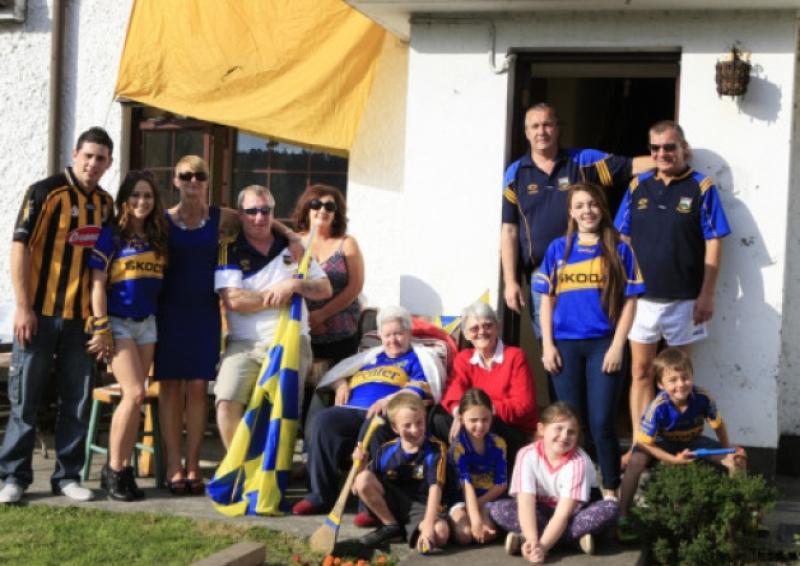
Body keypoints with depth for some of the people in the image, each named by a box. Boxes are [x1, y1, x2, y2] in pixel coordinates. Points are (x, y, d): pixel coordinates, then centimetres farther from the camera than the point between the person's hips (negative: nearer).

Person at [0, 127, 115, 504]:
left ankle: (67, 475, 16)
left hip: (82, 316, 5)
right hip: (39, 312, -5)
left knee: (77, 401, 7)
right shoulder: (45, 192, -7)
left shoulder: (105, 204, 10)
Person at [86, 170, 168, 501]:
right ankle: (113, 469, -2)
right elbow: (97, 284, -9)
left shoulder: (158, 237, 9)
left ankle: (124, 467, 11)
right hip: (118, 322, -5)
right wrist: (101, 328, -14)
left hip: (147, 324, 5)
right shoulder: (111, 235, -5)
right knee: (134, 394, -13)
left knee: (134, 398, 4)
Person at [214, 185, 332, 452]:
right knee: (227, 402, -20)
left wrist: (295, 284, -8)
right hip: (244, 344, -2)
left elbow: (325, 289, 11)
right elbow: (234, 300, -10)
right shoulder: (230, 251, 3)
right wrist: (276, 295, -6)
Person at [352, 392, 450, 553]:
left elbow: (435, 487, -22)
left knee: (441, 533, -37)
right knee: (363, 479, -21)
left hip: (421, 507, -4)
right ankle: (391, 526, -3)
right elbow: (360, 487, 3)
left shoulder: (435, 449, -11)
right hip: (391, 502, 4)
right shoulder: (386, 451, -2)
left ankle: (410, 530, -5)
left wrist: (428, 524, -34)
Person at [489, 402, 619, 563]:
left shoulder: (579, 462, -22)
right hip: (542, 512, 1)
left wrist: (542, 546, -44)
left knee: (610, 508, -31)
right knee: (499, 509, -25)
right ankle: (577, 536, -29)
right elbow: (526, 503, -27)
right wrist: (533, 540, -45)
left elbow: (564, 513, -29)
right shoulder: (527, 455, -18)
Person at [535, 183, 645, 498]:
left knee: (602, 423, -5)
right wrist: (547, 345, 1)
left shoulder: (619, 250, 2)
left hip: (603, 344, -2)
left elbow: (629, 301, 1)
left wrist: (617, 346, -7)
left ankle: (611, 492, 5)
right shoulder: (558, 249, 8)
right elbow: (547, 299, 9)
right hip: (565, 345, 2)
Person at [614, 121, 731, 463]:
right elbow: (622, 240, 10)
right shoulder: (638, 186, 6)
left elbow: (713, 245, -6)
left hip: (683, 298, -3)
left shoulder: (701, 188, -5)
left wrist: (707, 295, -11)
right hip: (640, 296, 3)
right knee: (640, 372, 7)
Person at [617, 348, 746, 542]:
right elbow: (644, 442, -25)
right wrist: (674, 460, -31)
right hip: (662, 445, -3)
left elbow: (718, 425, -6)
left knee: (738, 460, -10)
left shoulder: (702, 398, -26)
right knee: (637, 461, -34)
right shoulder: (658, 407, -33)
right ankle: (623, 517, -21)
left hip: (692, 442, 3)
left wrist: (728, 453, -9)